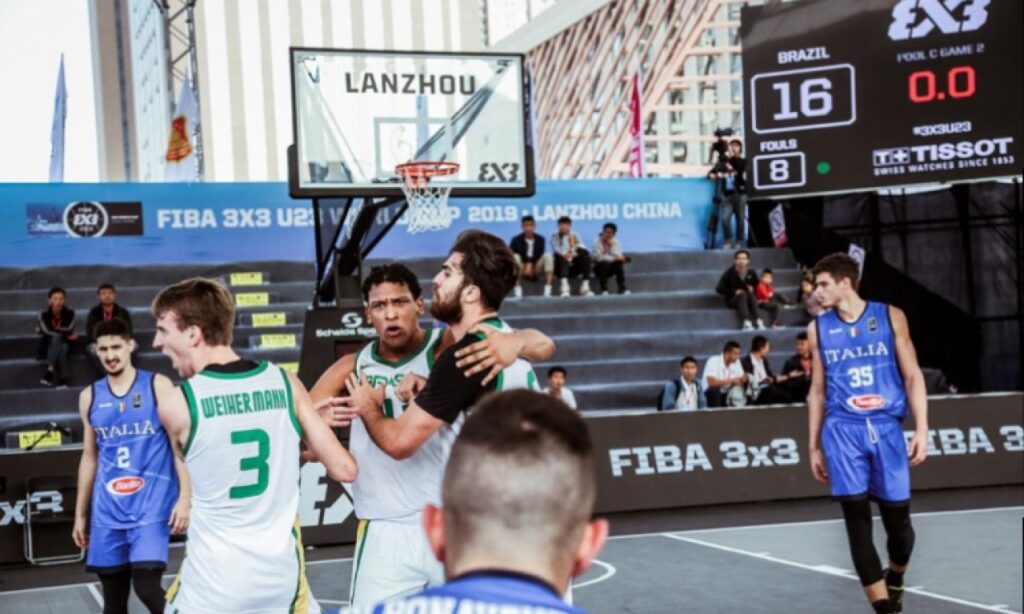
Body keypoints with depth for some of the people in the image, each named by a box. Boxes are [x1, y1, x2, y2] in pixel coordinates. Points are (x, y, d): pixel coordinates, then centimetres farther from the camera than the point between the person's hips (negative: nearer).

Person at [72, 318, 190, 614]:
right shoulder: (90, 397, 10)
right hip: (107, 510, 4)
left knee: (146, 586, -18)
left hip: (151, 505, -4)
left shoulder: (158, 386, -2)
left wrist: (185, 497, -13)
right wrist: (80, 514, 16)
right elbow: (90, 458, 17)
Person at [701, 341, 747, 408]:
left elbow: (740, 381, 1)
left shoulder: (736, 362, -1)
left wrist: (743, 379, -24)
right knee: (715, 390, -35)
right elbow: (711, 382, -33)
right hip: (711, 393, -5)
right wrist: (731, 380, -30)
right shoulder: (714, 361, -21)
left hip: (726, 394, 5)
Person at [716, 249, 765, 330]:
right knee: (743, 294, -33)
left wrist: (752, 289, -7)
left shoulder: (751, 273, 2)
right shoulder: (730, 273, -7)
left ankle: (759, 322, -43)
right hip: (733, 300, -3)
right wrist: (734, 292, -17)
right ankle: (746, 323, -51)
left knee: (751, 294, -30)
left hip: (749, 299, 3)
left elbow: (757, 286, 15)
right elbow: (719, 288, -8)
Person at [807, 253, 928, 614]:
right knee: (857, 521, -8)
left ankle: (895, 578, 36)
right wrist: (814, 446, 12)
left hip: (886, 428, -1)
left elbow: (912, 376, 4)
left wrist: (921, 429, -5)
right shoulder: (818, 329, 9)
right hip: (842, 431, 1)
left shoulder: (890, 317, 3)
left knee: (897, 518, 6)